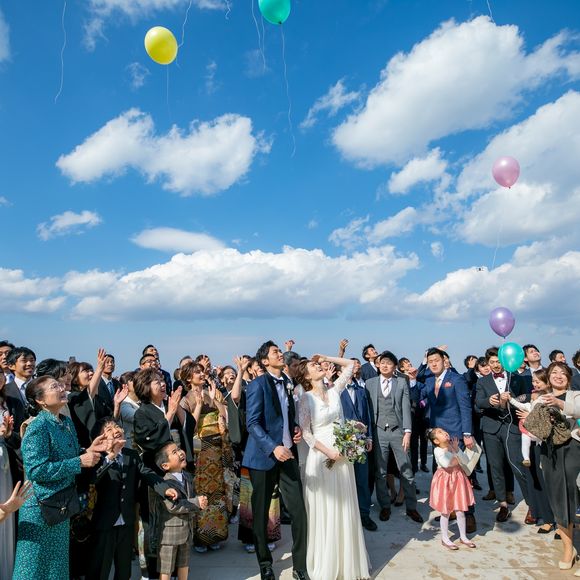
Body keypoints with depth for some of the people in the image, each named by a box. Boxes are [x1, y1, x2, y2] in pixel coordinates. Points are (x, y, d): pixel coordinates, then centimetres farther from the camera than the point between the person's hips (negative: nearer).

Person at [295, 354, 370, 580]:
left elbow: (350, 364, 13)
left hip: (342, 455, 4)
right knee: (324, 512, 6)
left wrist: (326, 358, 5)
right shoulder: (306, 398, -7)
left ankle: (346, 559, 28)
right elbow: (305, 433, -11)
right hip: (321, 456, -4)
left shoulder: (334, 391, 5)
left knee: (345, 508, 12)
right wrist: (328, 451, -17)